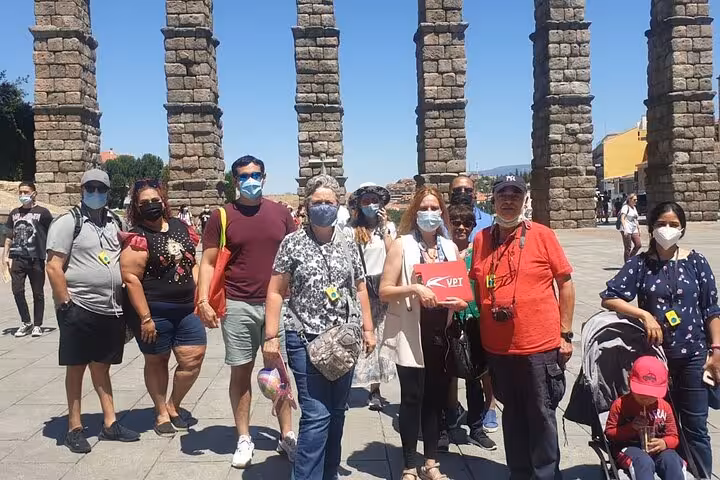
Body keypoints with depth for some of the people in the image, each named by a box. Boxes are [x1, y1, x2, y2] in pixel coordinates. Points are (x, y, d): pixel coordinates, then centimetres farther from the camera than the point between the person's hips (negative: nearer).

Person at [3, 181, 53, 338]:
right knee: (17, 291, 1)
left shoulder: (42, 212, -2)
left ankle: (37, 325, 15)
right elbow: (9, 237, 18)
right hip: (17, 259, 4)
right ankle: (26, 323, 17)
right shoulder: (14, 213, 12)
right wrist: (5, 256, 10)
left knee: (38, 293, 3)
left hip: (36, 259, -4)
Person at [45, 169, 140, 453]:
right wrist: (65, 304, -14)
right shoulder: (68, 222, -6)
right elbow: (54, 268, -11)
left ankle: (110, 423, 20)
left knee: (101, 367, 14)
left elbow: (125, 251, 26)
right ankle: (74, 428, 15)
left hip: (111, 310, 5)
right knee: (76, 367, 5)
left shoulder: (114, 221, 11)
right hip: (79, 310, -5)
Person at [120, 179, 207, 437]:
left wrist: (199, 296, 7)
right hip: (155, 311, -5)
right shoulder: (137, 238, -12)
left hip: (187, 308, 5)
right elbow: (131, 279, -16)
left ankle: (173, 405, 25)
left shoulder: (181, 227, 7)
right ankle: (162, 413, 29)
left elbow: (194, 261, 15)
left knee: (193, 358, 2)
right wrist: (145, 318, -18)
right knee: (156, 361, 11)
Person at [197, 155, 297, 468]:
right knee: (241, 371, 8)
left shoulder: (280, 213, 6)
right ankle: (244, 439, 21)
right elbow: (208, 263, -1)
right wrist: (203, 301, -13)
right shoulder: (221, 216, 0)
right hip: (238, 306, -1)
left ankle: (287, 435, 21)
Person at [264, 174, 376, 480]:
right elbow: (275, 292, -3)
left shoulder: (348, 244, 7)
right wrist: (271, 336, -8)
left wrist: (367, 329, 8)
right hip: (306, 340, -4)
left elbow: (360, 289, 14)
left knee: (336, 412, 14)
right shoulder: (293, 243, -3)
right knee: (316, 415, -8)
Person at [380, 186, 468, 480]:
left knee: (436, 397, 11)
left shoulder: (450, 247, 9)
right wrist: (414, 288, -24)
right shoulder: (402, 245, -4)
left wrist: (459, 302, -5)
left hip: (442, 334, 4)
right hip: (412, 334, -4)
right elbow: (385, 291, -9)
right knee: (412, 398, 2)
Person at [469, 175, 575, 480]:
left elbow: (565, 284, -2)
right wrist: (478, 334, 10)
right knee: (512, 415, 18)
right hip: (497, 347, 4)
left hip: (540, 345, -3)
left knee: (541, 416, 8)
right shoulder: (481, 239, 4)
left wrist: (566, 334, -3)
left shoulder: (541, 235, -6)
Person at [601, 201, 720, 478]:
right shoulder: (641, 264, -3)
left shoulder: (696, 262, -1)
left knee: (695, 426, 7)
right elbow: (608, 298, -9)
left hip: (693, 355, 0)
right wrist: (644, 314, -19)